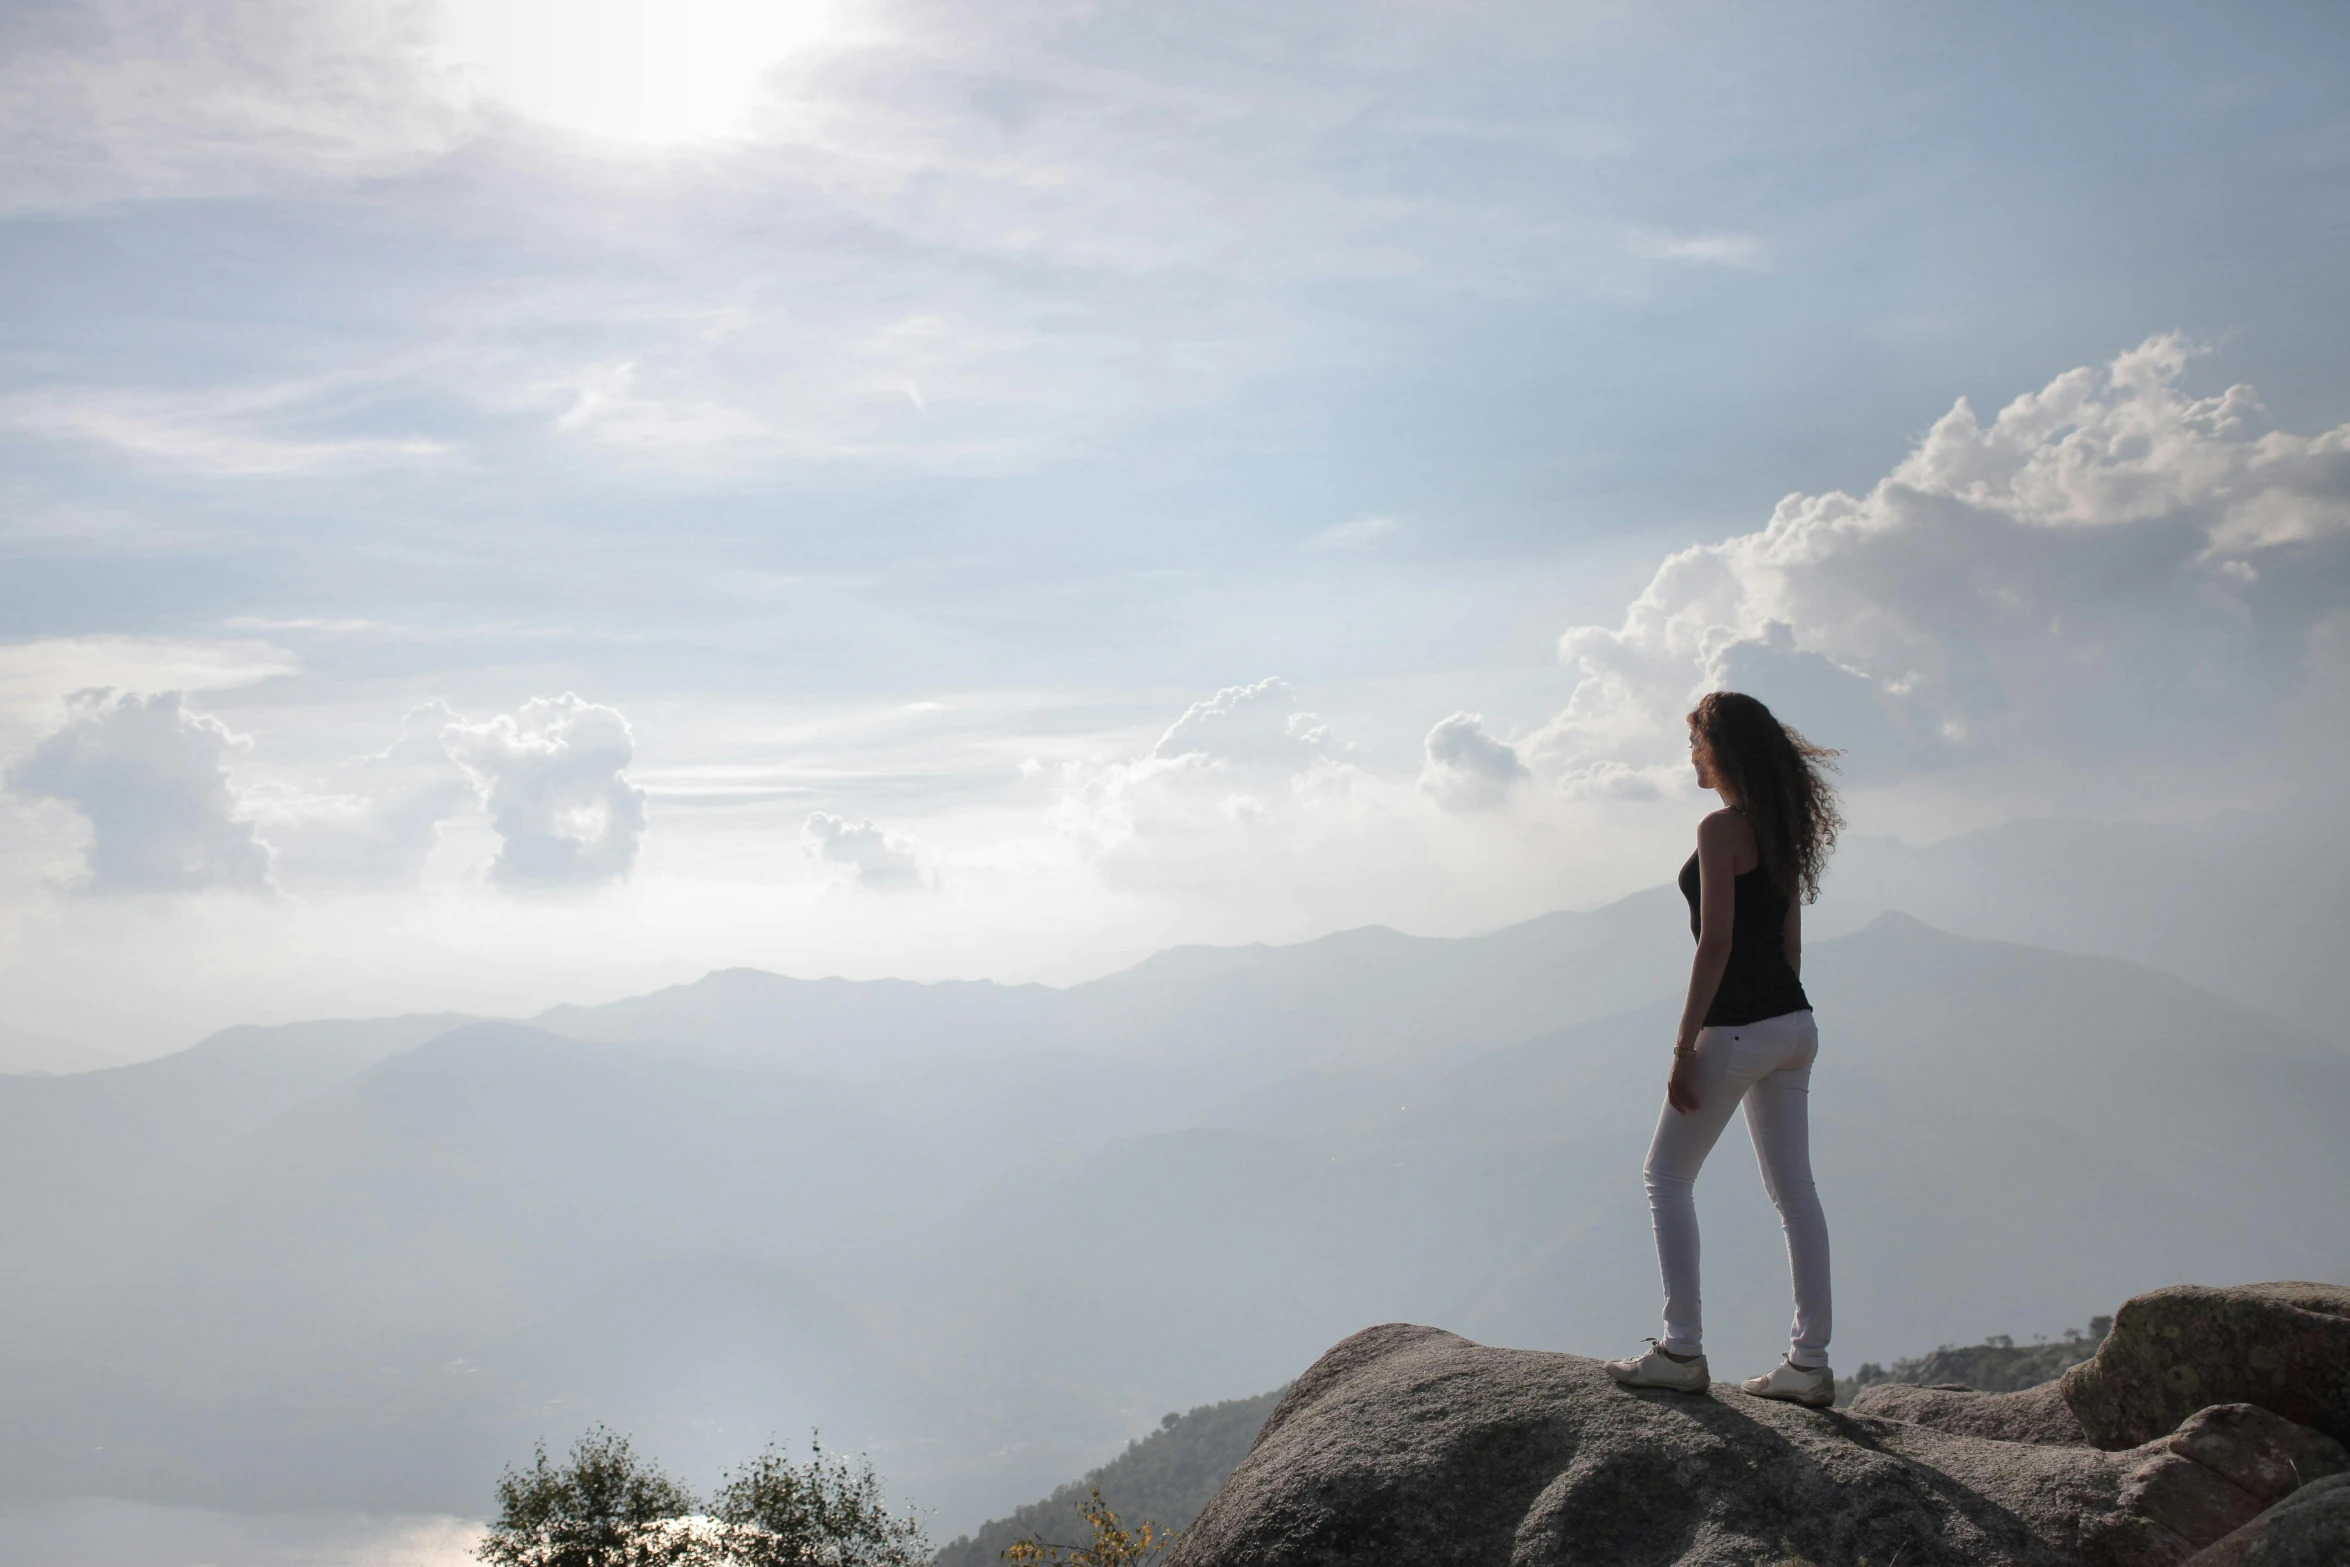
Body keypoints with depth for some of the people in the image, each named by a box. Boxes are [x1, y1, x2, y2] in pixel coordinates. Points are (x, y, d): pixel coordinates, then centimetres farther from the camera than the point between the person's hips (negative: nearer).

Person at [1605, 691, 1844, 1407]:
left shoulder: (1721, 829, -13)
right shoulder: (1780, 830, 13)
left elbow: (1716, 941, -19)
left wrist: (1685, 1047, -17)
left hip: (1739, 1027, -8)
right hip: (1794, 1023, 8)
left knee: (1667, 1176, 3)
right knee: (1793, 1190, 9)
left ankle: (1682, 1349, 1)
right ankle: (1810, 1360, 11)